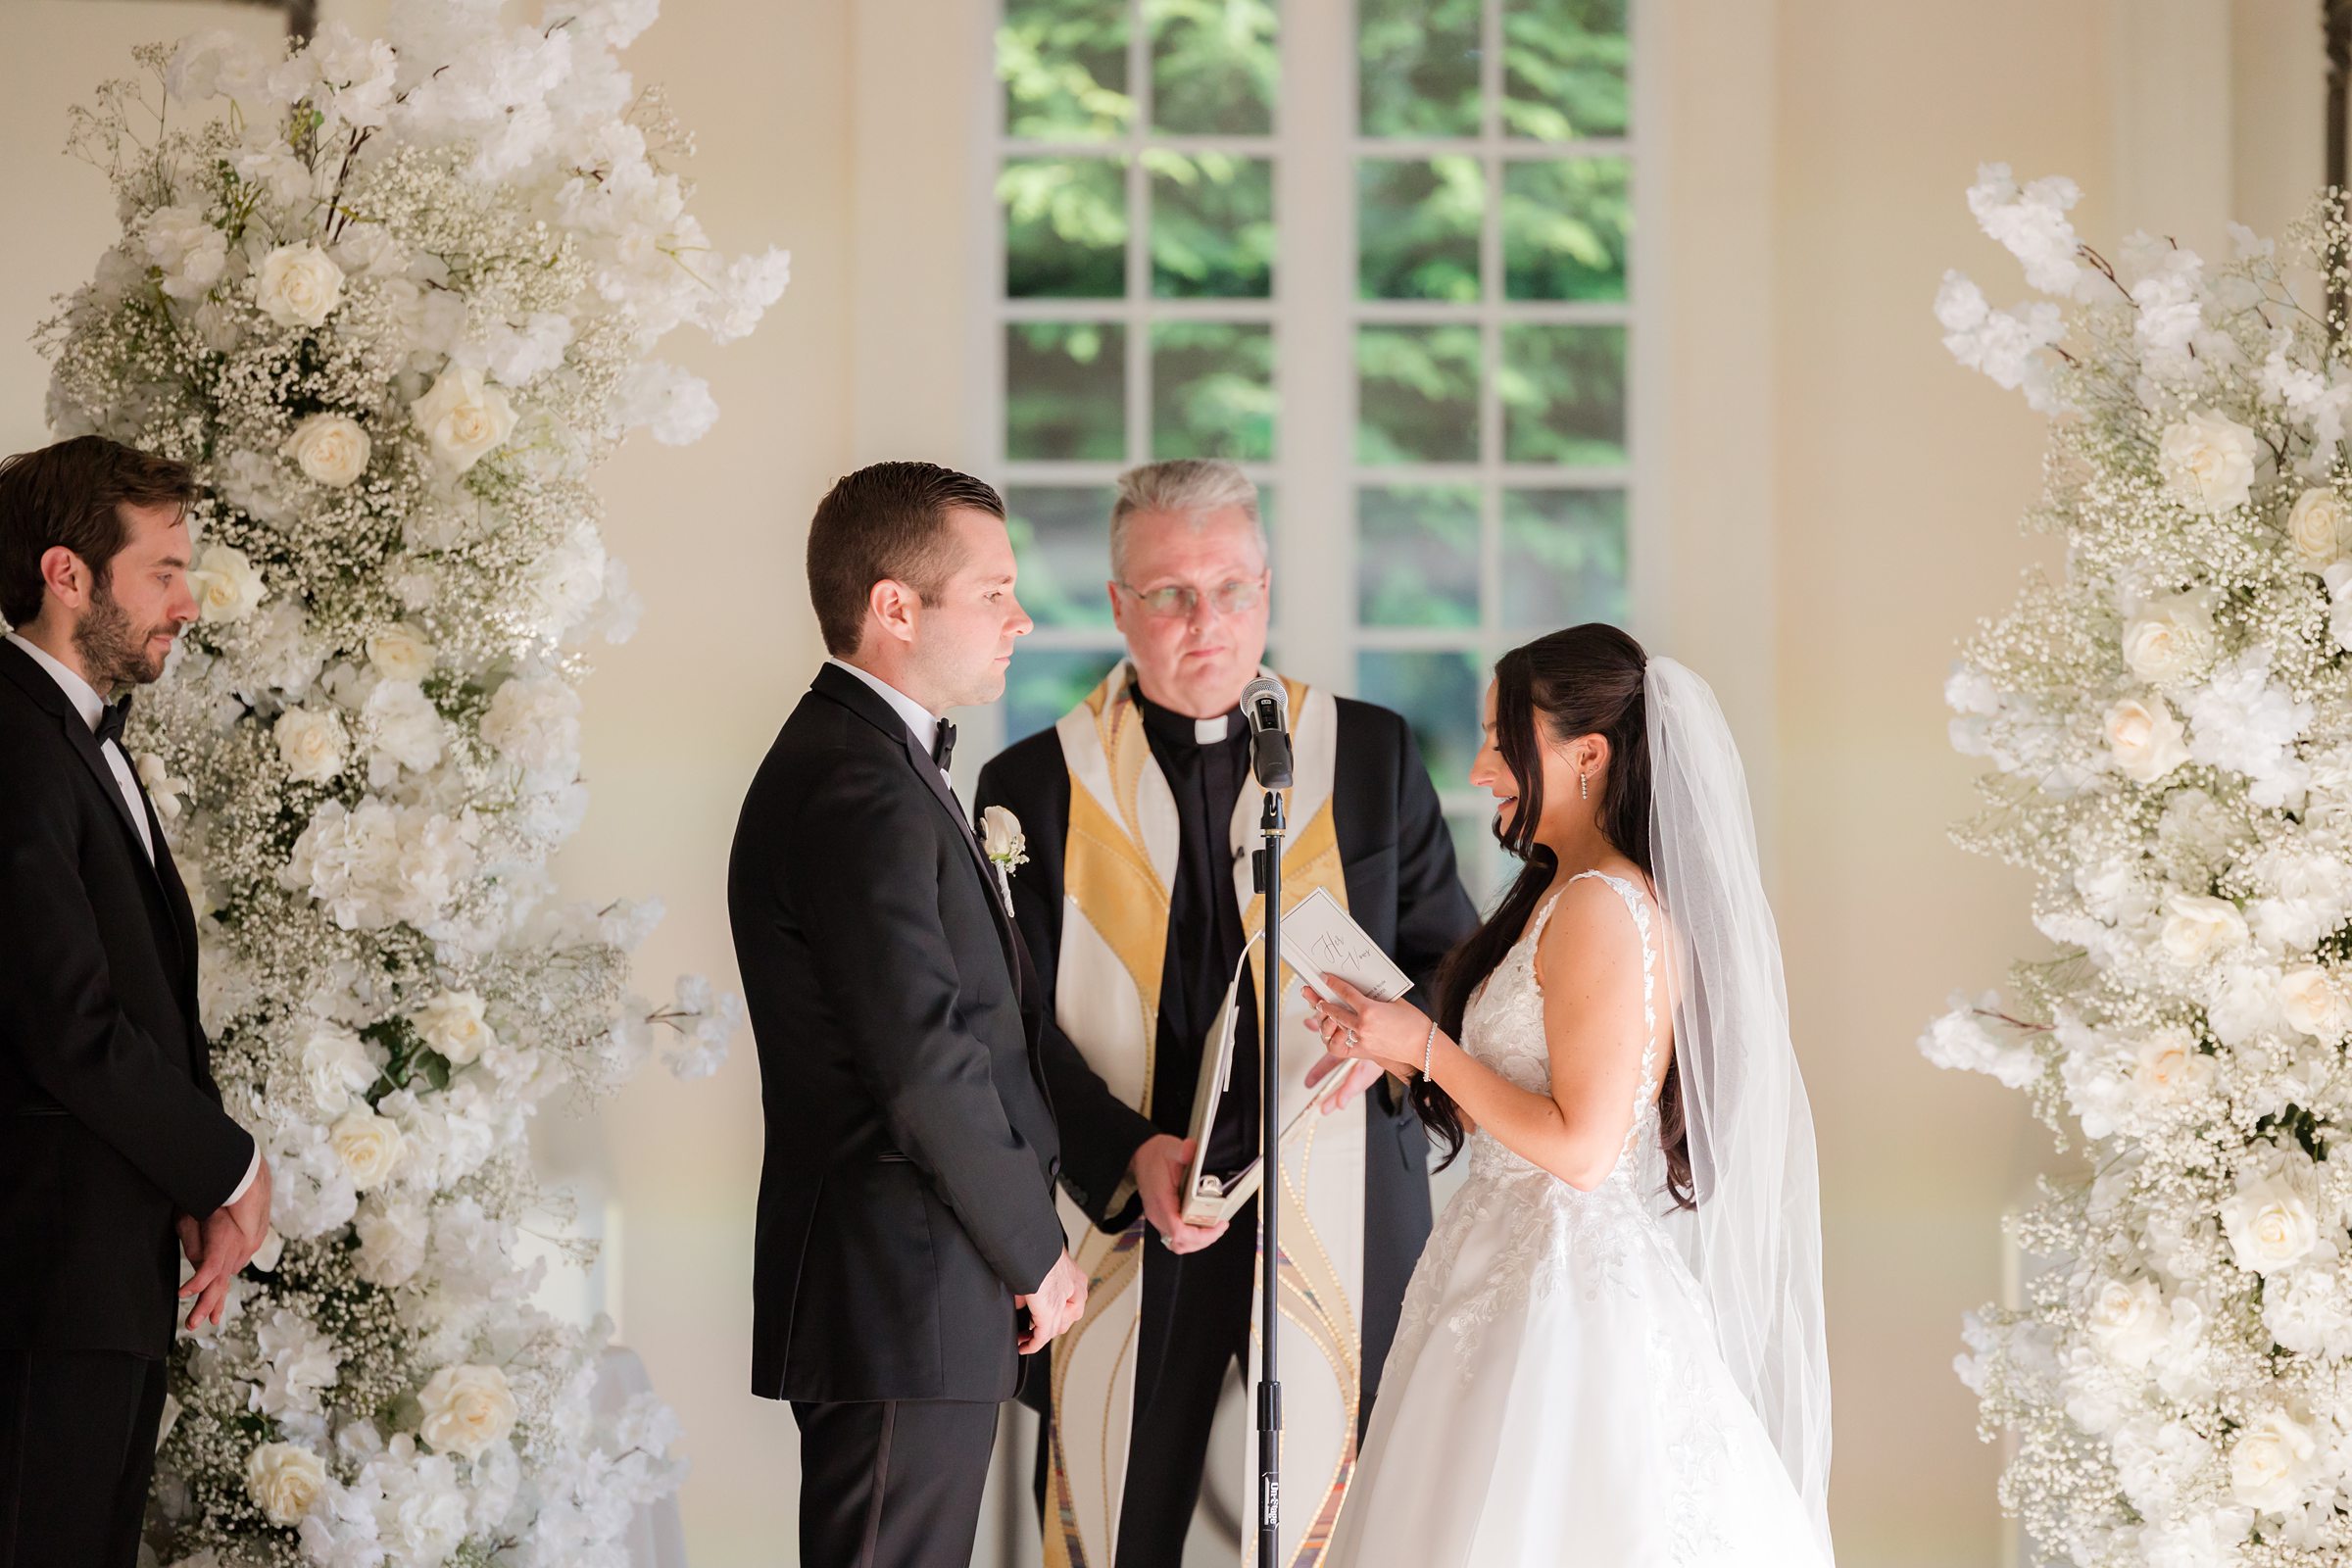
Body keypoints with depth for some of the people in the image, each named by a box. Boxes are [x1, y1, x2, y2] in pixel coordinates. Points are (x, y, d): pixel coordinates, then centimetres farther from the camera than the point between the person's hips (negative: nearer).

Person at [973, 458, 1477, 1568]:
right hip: (1123, 1237, 0)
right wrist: (1131, 1157, -15)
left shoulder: (1372, 756, 8)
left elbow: (1452, 961, 13)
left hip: (1340, 1235, 0)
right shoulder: (1035, 787, 4)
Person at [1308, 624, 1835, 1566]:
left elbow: (1581, 1148, -21)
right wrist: (1395, 1054, 10)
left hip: (1566, 1297, -10)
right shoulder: (1557, 896, 13)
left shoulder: (1603, 910, -17)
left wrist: (1427, 1047, -13)